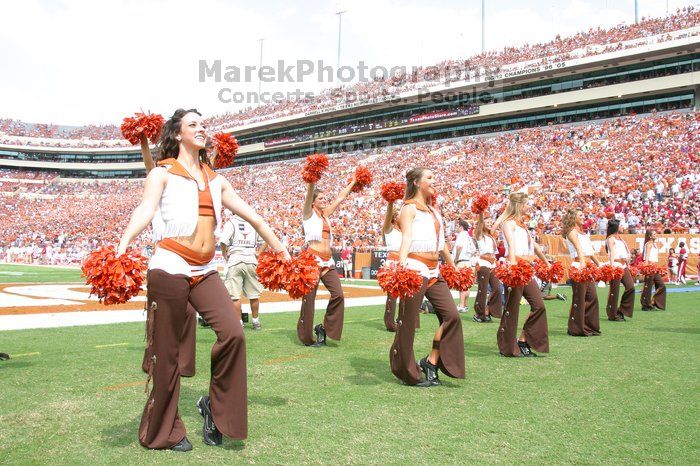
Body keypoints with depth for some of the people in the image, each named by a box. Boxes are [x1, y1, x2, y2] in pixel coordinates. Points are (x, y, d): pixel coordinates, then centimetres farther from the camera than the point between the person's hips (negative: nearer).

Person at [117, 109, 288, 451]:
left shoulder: (215, 180, 18)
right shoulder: (163, 173, 4)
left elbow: (252, 217, 18)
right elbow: (145, 209, -15)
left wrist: (282, 253, 19)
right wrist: (123, 244, -33)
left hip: (205, 271, 5)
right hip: (170, 268, -4)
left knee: (233, 334, -13)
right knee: (166, 351, 2)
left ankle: (214, 406, 10)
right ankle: (163, 432, 19)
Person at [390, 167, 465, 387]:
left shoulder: (433, 210, 21)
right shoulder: (410, 208, -3)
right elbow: (406, 237, -18)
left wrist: (453, 266, 33)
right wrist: (402, 264, -33)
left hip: (434, 272, 8)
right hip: (415, 269, -8)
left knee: (451, 315, 1)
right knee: (408, 322, -1)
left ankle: (431, 361, 12)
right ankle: (407, 372, 11)